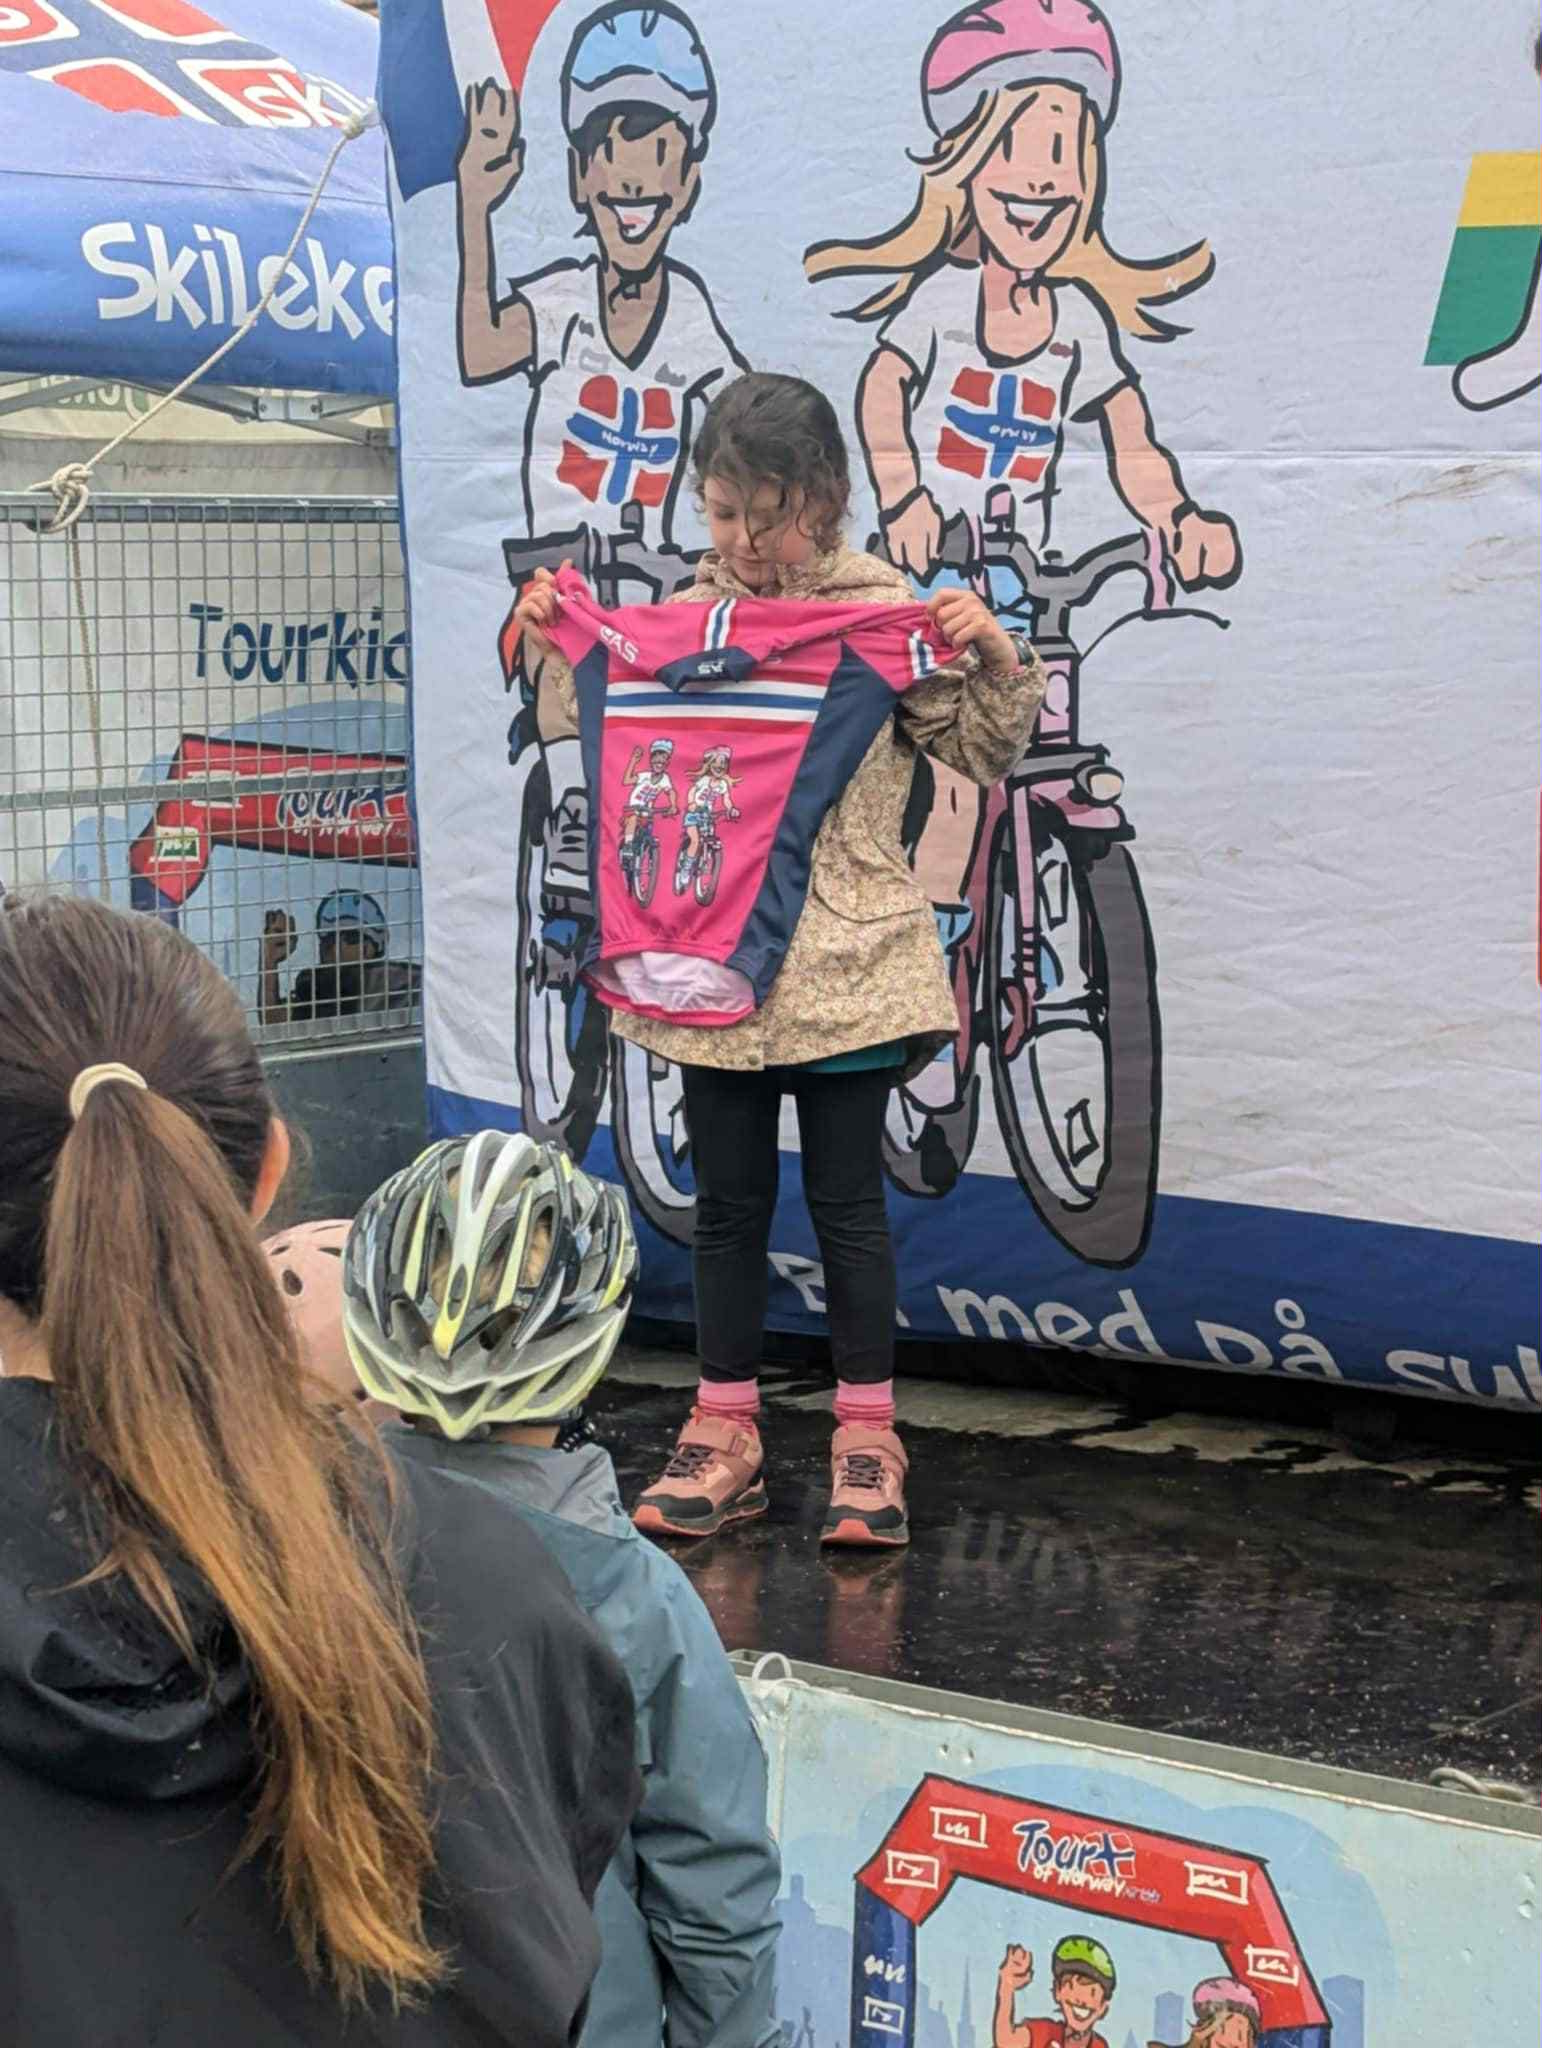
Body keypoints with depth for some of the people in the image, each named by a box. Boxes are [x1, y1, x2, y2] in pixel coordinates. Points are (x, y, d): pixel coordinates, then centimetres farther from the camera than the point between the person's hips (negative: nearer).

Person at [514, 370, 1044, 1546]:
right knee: (728, 1200, 11)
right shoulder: (680, 619, 4)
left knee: (847, 1195, 5)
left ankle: (867, 1437, 15)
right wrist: (554, 648, 2)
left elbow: (983, 754, 2)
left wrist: (994, 657, -14)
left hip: (844, 959, -3)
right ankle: (725, 1433, 21)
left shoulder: (886, 616, -3)